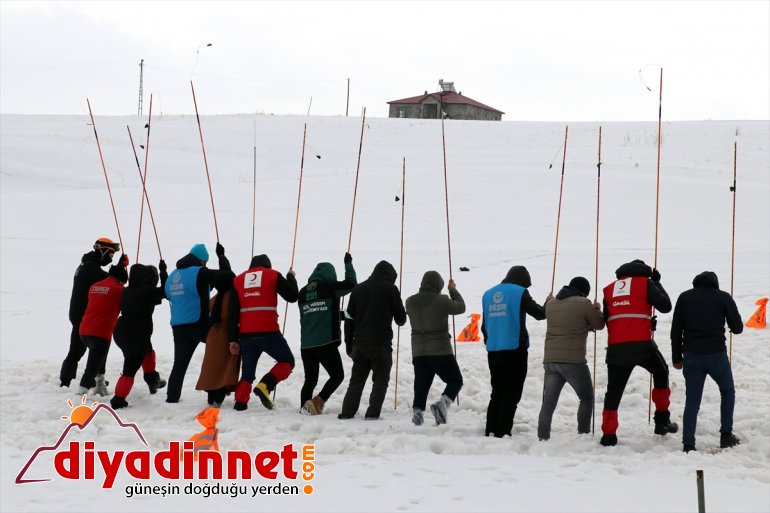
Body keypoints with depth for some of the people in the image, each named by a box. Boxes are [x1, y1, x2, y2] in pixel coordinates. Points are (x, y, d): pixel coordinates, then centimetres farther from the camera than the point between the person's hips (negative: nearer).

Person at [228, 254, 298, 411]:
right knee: (287, 361, 11)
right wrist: (291, 277, 25)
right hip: (268, 332, -4)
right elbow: (293, 296, 7)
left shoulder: (238, 280, 15)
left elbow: (232, 312, 9)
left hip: (246, 335, 4)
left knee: (247, 372, 15)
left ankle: (240, 404, 3)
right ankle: (265, 386, -11)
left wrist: (233, 339, 9)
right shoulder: (272, 275, 4)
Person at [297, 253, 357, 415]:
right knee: (337, 375, 5)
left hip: (306, 345, 5)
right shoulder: (330, 287, -5)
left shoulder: (303, 292, 11)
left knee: (310, 379, 15)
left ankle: (304, 408, 6)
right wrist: (348, 264, 23)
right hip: (326, 342, -5)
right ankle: (318, 401, -12)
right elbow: (351, 283, 8)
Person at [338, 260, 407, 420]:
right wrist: (401, 320, 27)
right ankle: (372, 414, -7)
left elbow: (349, 319, 12)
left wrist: (349, 345, 16)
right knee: (380, 381, 4)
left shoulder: (358, 289, 13)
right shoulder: (390, 289, -1)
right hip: (381, 344, -4)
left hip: (359, 343, 4)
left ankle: (347, 413, 4)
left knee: (356, 381, 12)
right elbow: (401, 318, 2)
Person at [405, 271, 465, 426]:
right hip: (441, 352, -4)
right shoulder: (442, 301, -14)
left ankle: (417, 413, 1)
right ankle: (441, 404, -14)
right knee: (455, 381, 9)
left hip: (418, 353, 4)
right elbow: (460, 307, 4)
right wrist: (453, 290, 21)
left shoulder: (410, 302, 0)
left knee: (421, 386, 11)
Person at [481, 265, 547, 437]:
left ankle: (490, 431, 12)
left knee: (497, 393, 15)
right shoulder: (520, 292, -5)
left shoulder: (488, 294, 13)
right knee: (512, 394, -2)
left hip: (493, 351, 6)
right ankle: (502, 433, -7)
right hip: (515, 350, -6)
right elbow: (539, 314, 1)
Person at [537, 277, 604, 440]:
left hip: (550, 359, 5)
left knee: (548, 402, 6)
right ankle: (583, 434, 5)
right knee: (587, 397, 12)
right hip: (573, 360, -5)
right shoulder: (583, 304, -5)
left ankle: (542, 438, 0)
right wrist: (597, 309, 23)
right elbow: (599, 324, 6)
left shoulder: (550, 303, 13)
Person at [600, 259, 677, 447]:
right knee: (660, 372, 24)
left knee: (614, 391, 8)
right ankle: (662, 420, 22)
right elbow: (665, 306, 7)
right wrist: (657, 282, 18)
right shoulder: (645, 283, 5)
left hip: (615, 347, 3)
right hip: (641, 345, -3)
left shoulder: (609, 289, 19)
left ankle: (608, 435, -2)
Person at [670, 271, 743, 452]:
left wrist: (676, 357, 12)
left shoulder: (684, 297, 7)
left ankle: (688, 445, -3)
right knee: (727, 391, 21)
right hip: (716, 355, -2)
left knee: (692, 401, 5)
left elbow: (675, 330, 5)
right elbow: (738, 328, 2)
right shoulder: (723, 297, -1)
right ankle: (726, 436, 17)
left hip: (691, 357, 2)